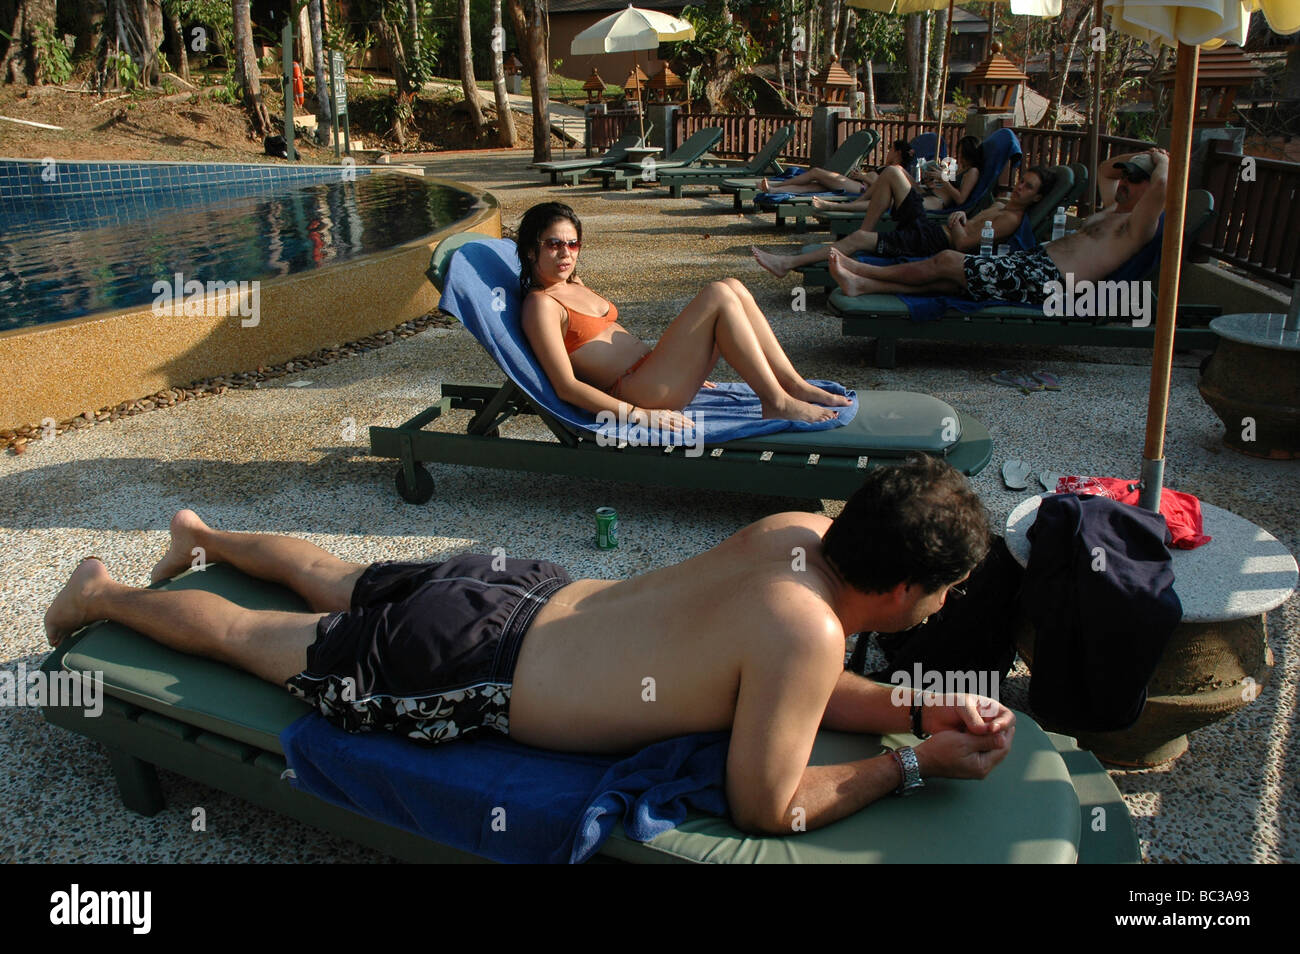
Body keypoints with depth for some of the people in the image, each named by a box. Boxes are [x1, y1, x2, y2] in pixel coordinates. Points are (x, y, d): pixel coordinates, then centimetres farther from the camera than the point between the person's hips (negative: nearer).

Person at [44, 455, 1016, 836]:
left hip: (517, 590, 7)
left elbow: (787, 682, 8)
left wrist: (913, 707, -3)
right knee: (248, 636, 16)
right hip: (464, 673, -7)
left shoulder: (800, 530, -8)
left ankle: (206, 535, 57)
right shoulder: (806, 627, -32)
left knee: (341, 586, 33)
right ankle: (103, 595, 39)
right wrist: (912, 765, -14)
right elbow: (765, 807, -22)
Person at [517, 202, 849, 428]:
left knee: (732, 288, -5)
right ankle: (778, 403, -17)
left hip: (647, 370, 9)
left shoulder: (574, 285, 21)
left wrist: (682, 367, 24)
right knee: (718, 296, -19)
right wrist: (639, 415, -22)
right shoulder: (541, 305, -8)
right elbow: (566, 387, -16)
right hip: (634, 393, -9)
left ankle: (796, 385, -7)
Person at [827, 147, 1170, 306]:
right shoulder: (1113, 210, 25)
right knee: (944, 281, 1)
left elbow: (1161, 185, -23)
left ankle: (861, 270, -3)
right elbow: (1106, 171, 43)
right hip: (1033, 260, 10)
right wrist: (1136, 157, 28)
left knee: (946, 262, -10)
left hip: (1044, 279, -10)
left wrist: (1161, 163, -4)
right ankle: (862, 284, -1)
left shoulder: (1136, 226, -5)